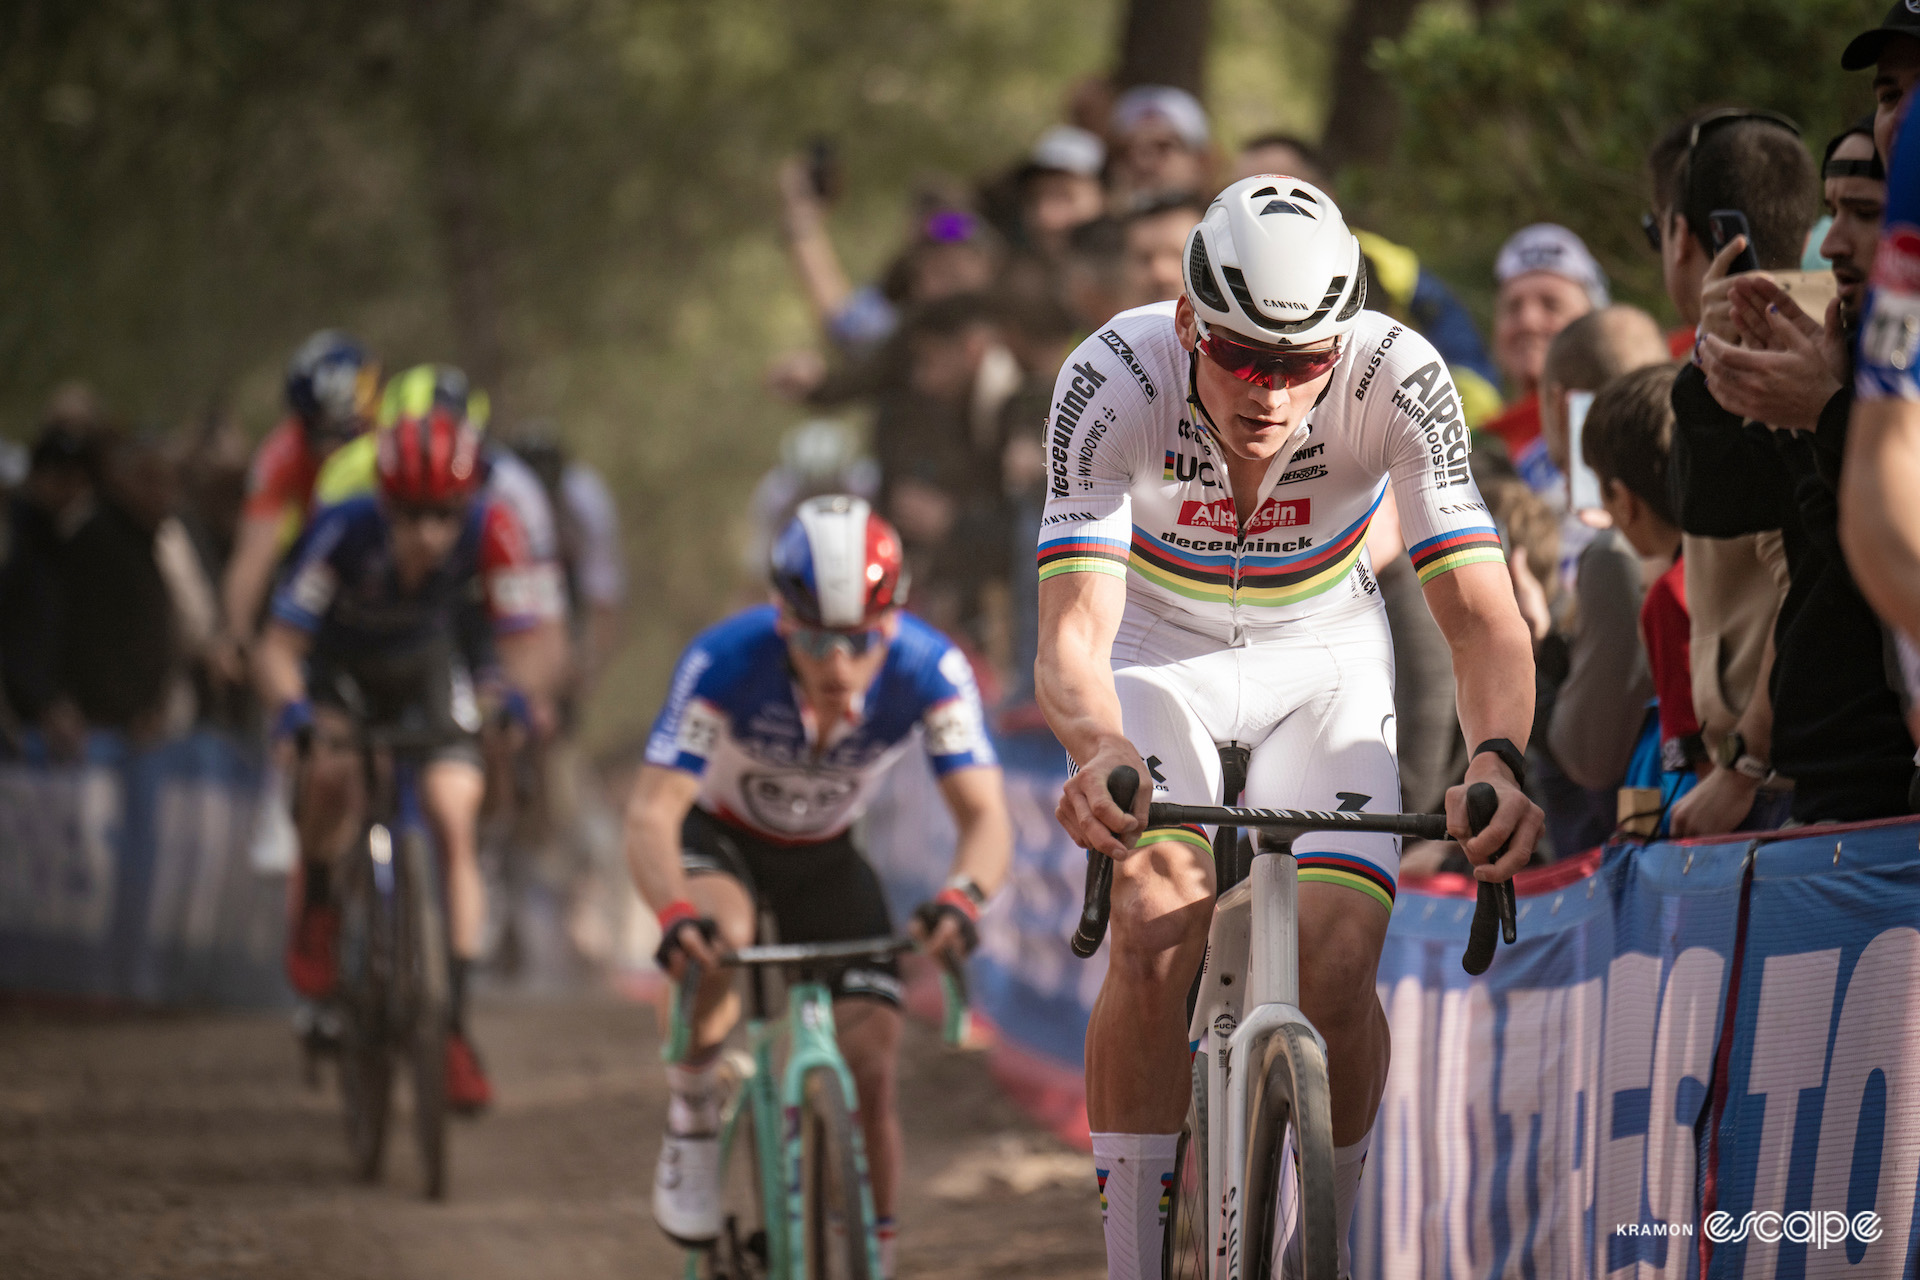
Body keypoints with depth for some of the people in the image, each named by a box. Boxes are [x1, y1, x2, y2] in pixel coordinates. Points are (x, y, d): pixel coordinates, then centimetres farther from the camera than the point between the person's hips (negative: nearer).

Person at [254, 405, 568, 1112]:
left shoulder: (490, 530, -32)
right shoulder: (343, 531, -36)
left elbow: (536, 637, -30)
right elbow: (278, 645, -34)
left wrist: (522, 691, -52)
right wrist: (290, 710, -54)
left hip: (430, 663, 1)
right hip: (339, 664, -1)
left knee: (452, 822, -14)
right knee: (331, 773, -31)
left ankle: (454, 1026, -8)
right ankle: (316, 905, 1)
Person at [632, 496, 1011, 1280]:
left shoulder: (928, 671, -30)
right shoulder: (724, 663, -35)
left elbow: (985, 816, -31)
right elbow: (651, 814, -37)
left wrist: (961, 897, -54)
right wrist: (674, 914, -57)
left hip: (823, 859, 2)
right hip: (719, 838, -2)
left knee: (872, 1061, -12)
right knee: (720, 931, -37)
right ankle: (692, 1125, -13)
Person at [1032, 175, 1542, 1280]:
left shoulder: (1397, 379, -30)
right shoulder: (1115, 379, -32)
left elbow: (1481, 613, -34)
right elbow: (1074, 629, -39)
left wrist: (1499, 761, -54)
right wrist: (1098, 753, -61)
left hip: (1323, 655, 1)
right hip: (1158, 649, -1)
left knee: (1337, 969, -17)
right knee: (1156, 938, -25)